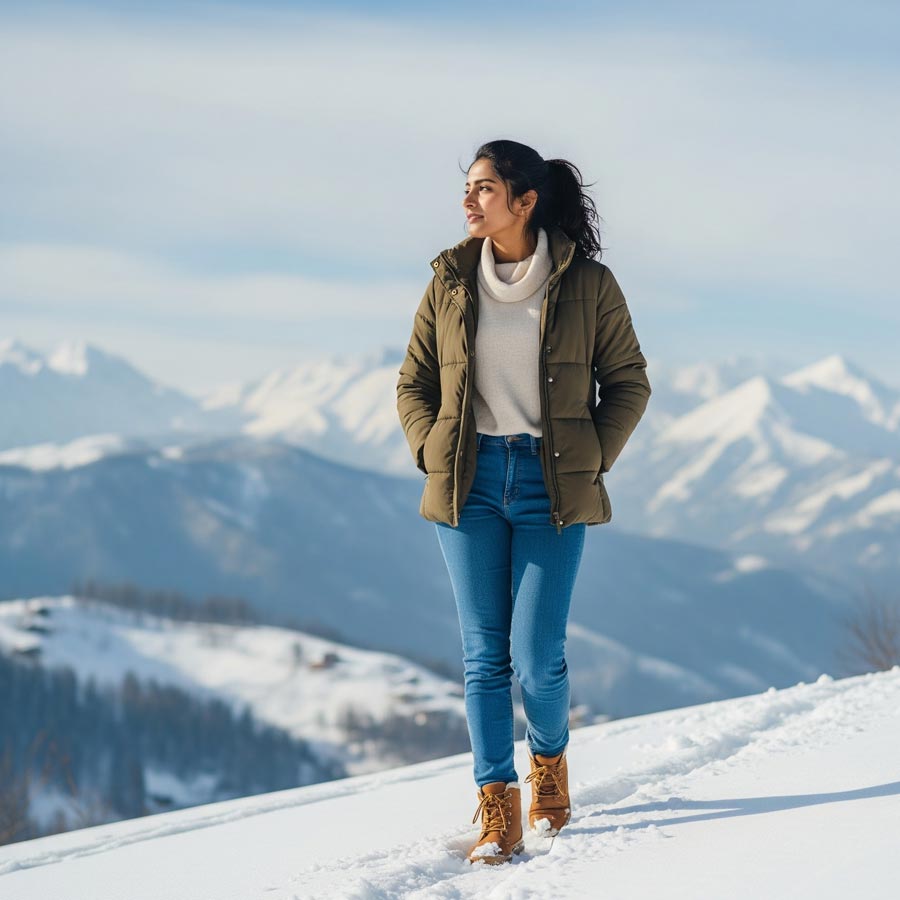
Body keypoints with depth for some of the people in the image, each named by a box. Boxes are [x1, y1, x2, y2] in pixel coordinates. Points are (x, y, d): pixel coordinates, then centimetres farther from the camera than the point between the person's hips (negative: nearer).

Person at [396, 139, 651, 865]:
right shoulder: (450, 282, 5)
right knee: (485, 654, 0)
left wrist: (591, 463, -2)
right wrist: (433, 457, 1)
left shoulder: (588, 284, -2)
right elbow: (413, 383, 13)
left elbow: (628, 382, 5)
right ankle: (498, 810, 5)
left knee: (538, 657, -5)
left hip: (551, 488, -2)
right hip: (470, 484, 2)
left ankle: (549, 760, 26)